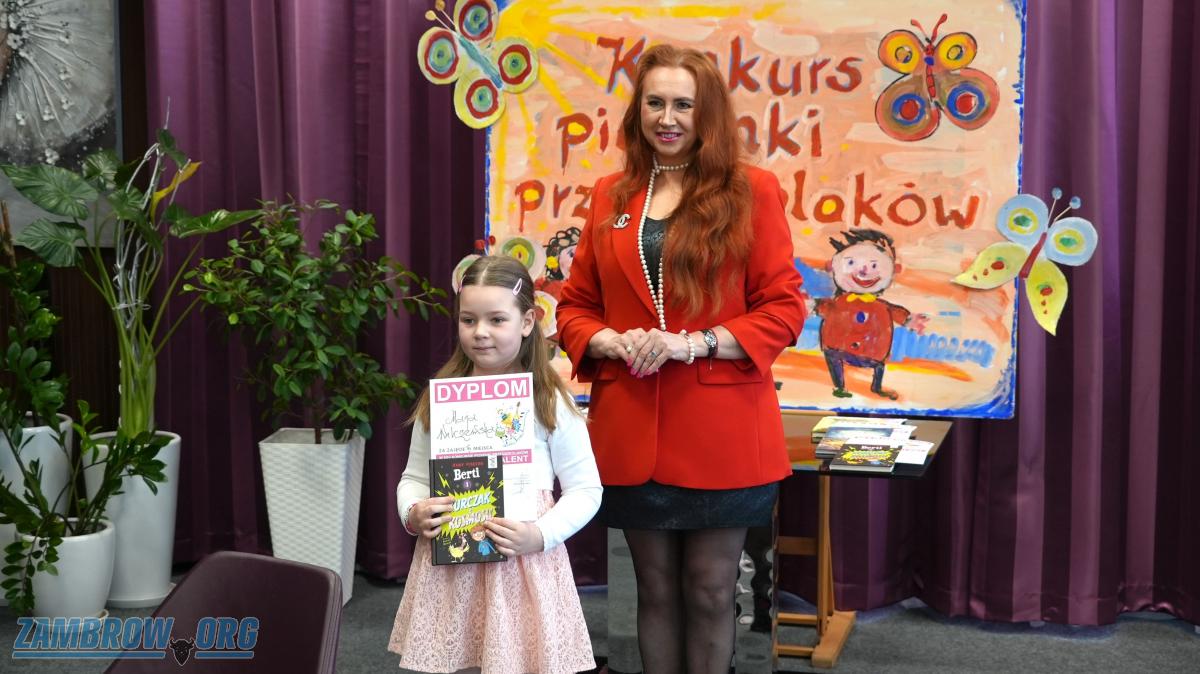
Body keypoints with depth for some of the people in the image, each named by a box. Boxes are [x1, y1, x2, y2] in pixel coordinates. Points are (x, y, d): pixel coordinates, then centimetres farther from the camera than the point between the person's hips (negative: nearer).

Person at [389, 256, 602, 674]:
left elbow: (585, 489, -2)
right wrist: (413, 513, -9)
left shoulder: (549, 402, -5)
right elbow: (414, 477, 12)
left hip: (523, 563, -3)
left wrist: (540, 535, -16)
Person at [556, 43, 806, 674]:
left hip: (720, 428, -2)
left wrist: (694, 343, -17)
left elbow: (784, 309, -4)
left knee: (709, 590, 8)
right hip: (632, 428, 3)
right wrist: (612, 343, -10)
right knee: (656, 589, 14)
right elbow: (574, 307, 12)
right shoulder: (610, 195, 9)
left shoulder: (751, 191, -1)